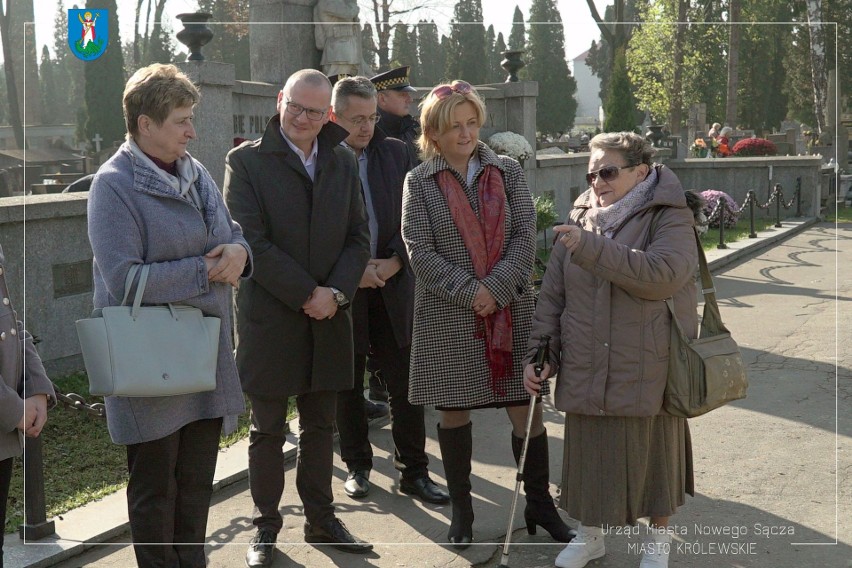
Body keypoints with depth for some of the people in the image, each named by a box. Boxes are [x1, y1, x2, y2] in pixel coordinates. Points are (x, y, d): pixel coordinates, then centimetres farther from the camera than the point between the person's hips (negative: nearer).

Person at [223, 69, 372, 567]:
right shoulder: (246, 161, -6)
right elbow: (253, 242, -13)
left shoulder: (343, 162, 7)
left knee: (321, 427, 14)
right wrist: (308, 295, -15)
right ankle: (266, 527, 20)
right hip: (269, 316, -3)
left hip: (328, 318, 4)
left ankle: (321, 519, 27)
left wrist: (336, 293, -11)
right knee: (268, 431, 7)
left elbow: (359, 238, 5)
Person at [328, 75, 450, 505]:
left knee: (405, 384, 4)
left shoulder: (395, 153, 6)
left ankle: (414, 471, 15)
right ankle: (357, 466, 25)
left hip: (392, 283, 2)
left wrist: (394, 262, -8)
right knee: (347, 385, 10)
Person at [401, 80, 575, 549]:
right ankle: (461, 509, 22)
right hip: (447, 315, -1)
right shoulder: (419, 182, 2)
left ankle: (539, 502, 18)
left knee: (526, 406, 3)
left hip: (510, 311, 1)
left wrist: (496, 290, -14)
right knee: (453, 410, 7)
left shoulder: (508, 172, 6)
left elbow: (525, 236, -2)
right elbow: (420, 250, -6)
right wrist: (470, 292, -15)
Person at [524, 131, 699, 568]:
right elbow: (552, 295, 8)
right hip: (586, 369, 4)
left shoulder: (670, 218, -8)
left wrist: (592, 247, -28)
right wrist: (538, 354, 2)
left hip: (648, 370, -4)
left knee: (653, 452, 10)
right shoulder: (580, 220, 7)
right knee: (589, 452, 13)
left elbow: (661, 274, -27)